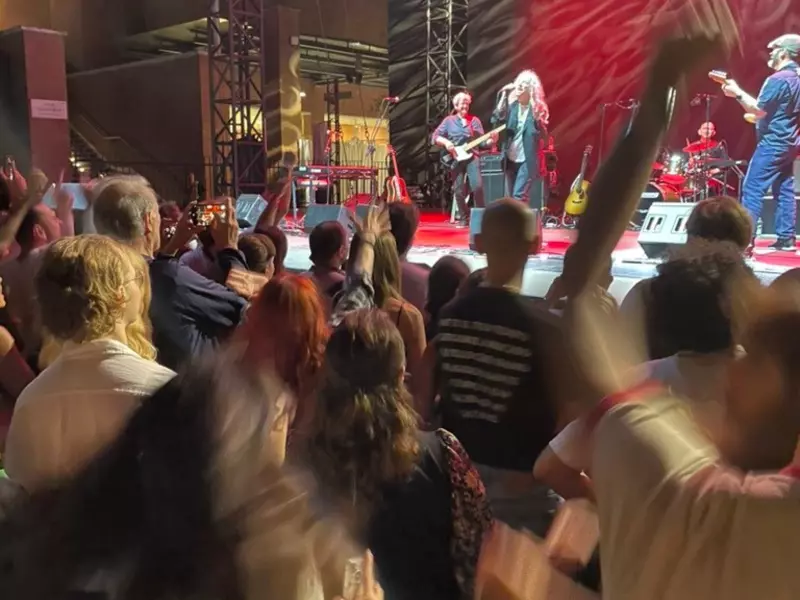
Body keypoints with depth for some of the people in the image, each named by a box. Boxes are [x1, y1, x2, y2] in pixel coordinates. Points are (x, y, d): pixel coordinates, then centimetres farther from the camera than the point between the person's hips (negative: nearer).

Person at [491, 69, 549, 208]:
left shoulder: (537, 108, -4)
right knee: (510, 198, 10)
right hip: (510, 158, 5)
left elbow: (543, 134, -7)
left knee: (519, 196, -14)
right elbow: (496, 120, -7)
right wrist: (503, 97, -11)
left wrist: (536, 119, -23)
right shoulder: (511, 105, 5)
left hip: (527, 160, -5)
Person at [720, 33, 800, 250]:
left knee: (752, 189, -8)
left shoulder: (778, 79, -16)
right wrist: (761, 117, 21)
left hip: (773, 143, -9)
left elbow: (759, 110, -18)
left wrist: (737, 92, -11)